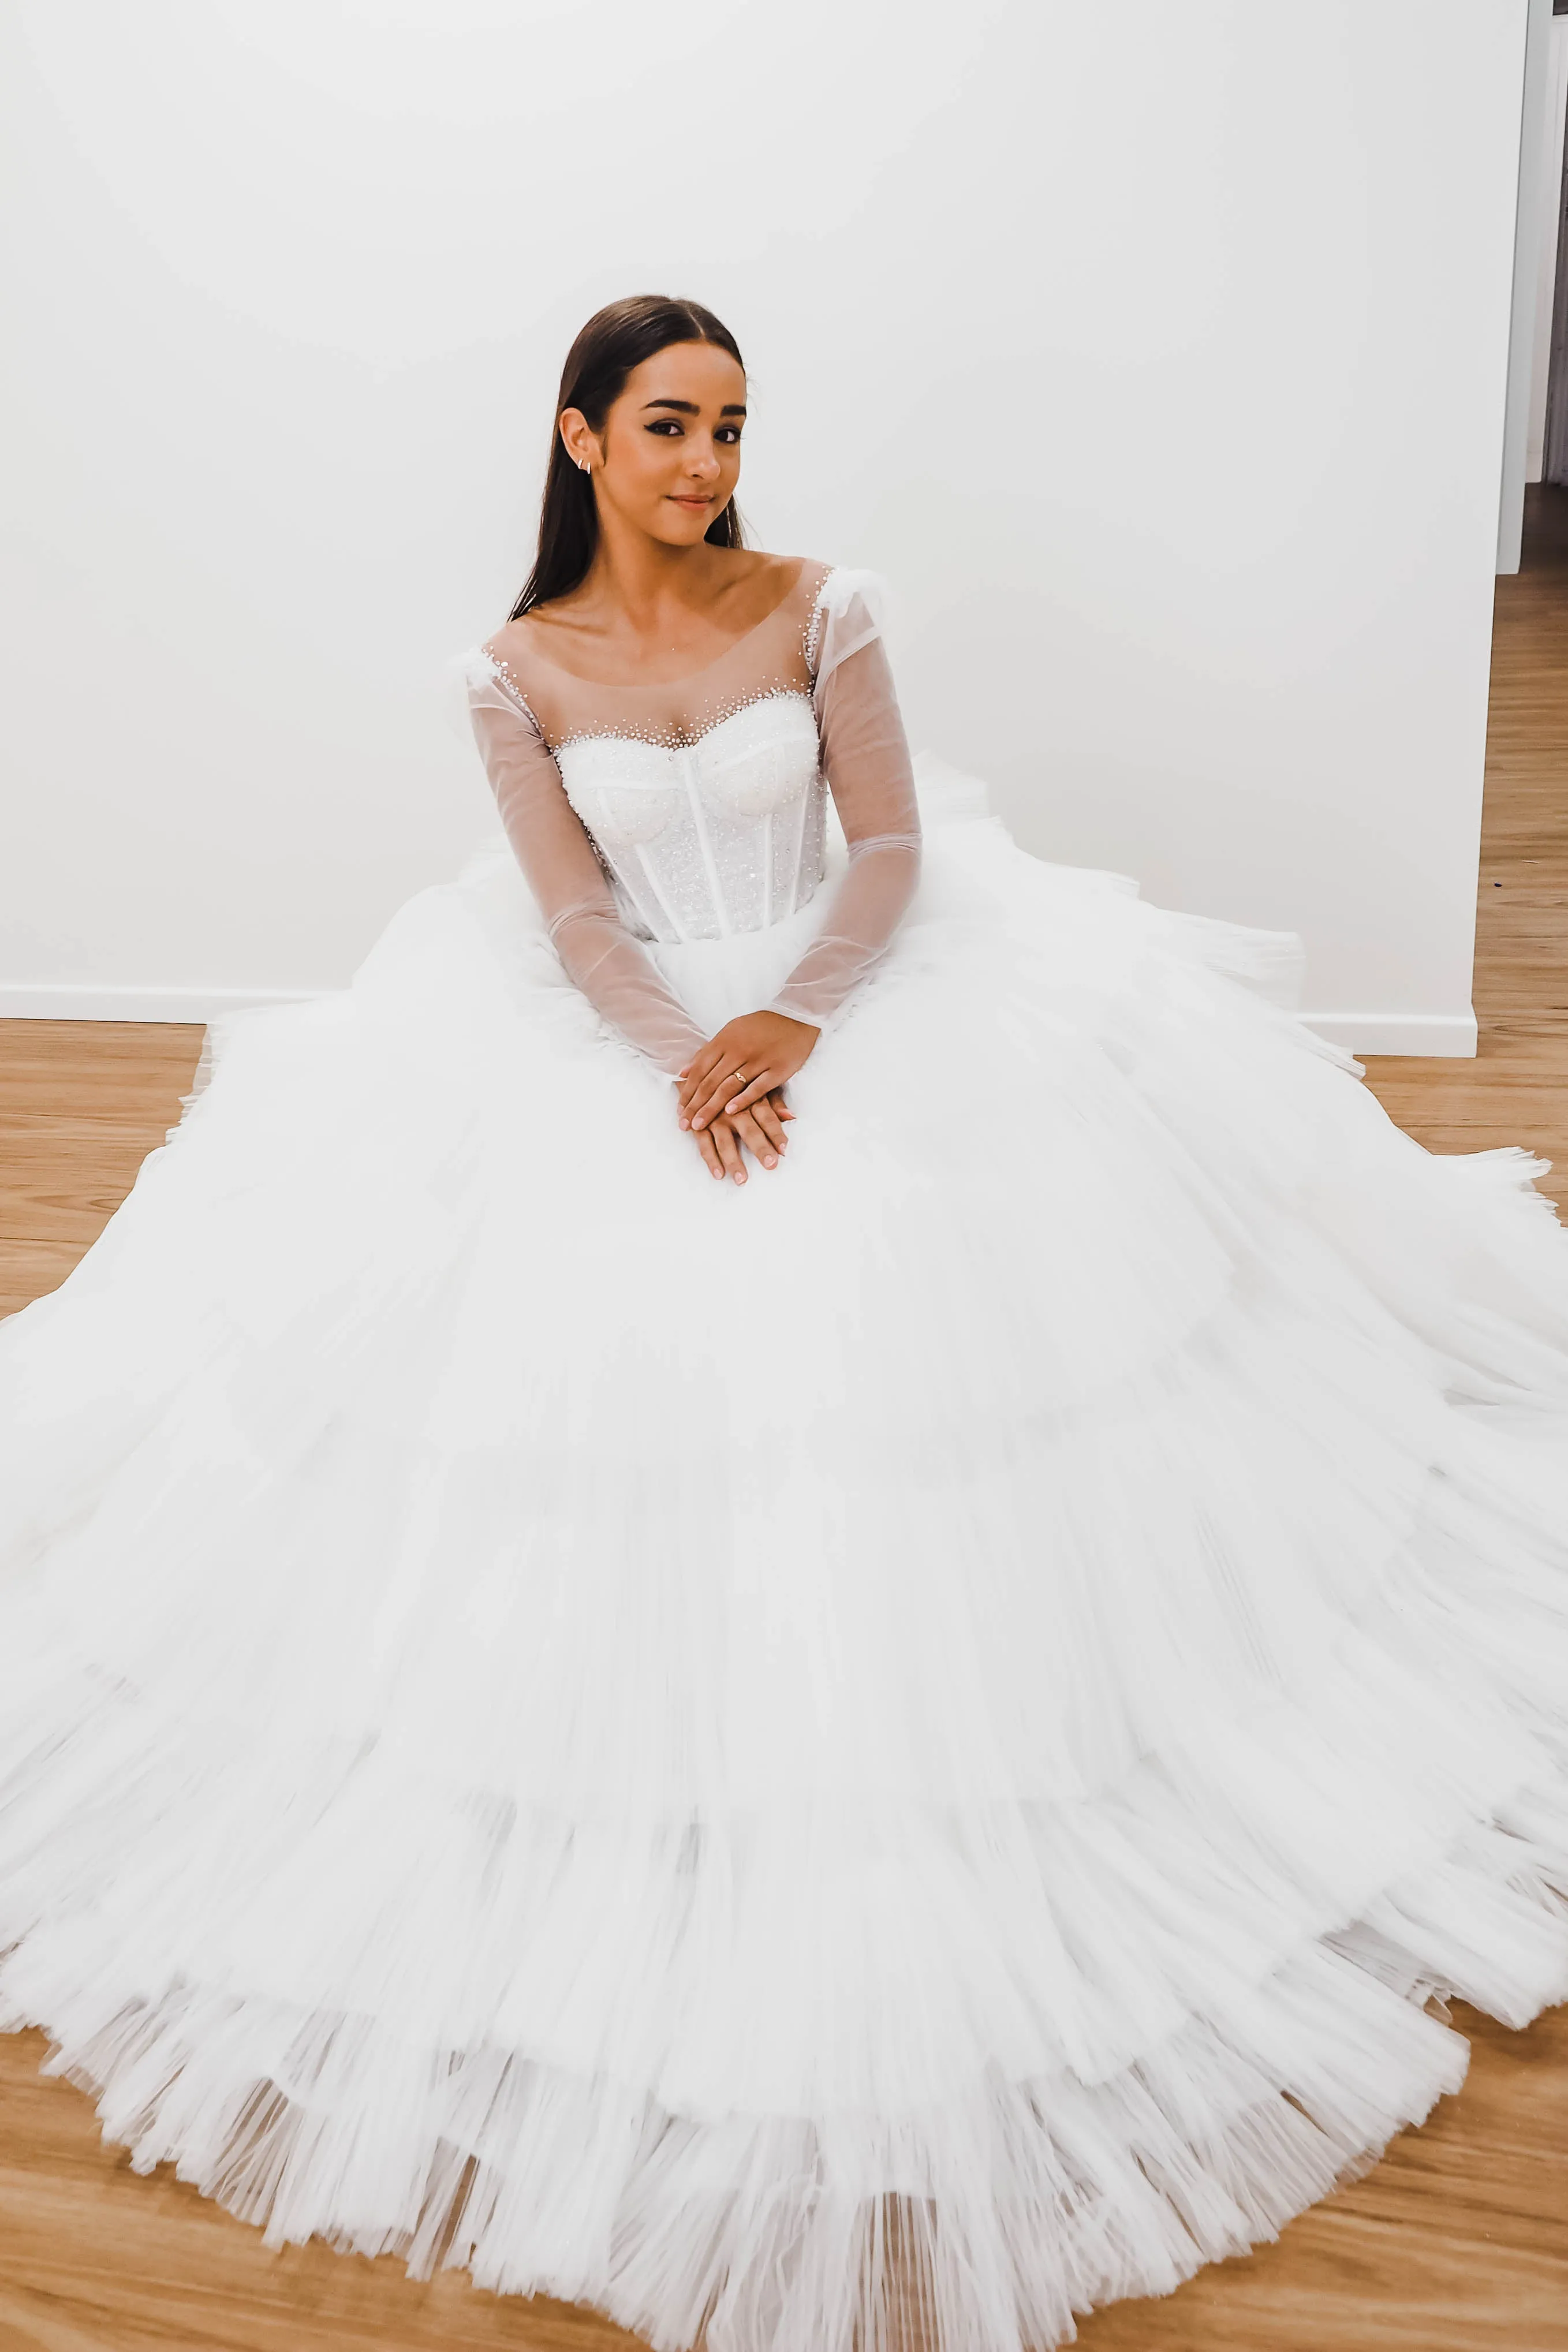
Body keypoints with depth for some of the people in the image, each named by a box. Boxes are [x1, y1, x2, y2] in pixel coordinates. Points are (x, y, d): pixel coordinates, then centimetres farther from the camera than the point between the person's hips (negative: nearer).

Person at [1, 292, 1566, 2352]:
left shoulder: (821, 611, 0)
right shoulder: (520, 673, 1)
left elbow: (892, 847, -4)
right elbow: (574, 918, -5)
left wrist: (793, 1023, -20)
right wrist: (683, 1053, -23)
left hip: (860, 992, 0)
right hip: (628, 1038, 0)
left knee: (908, 1324, -11)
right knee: (626, 1347, -12)